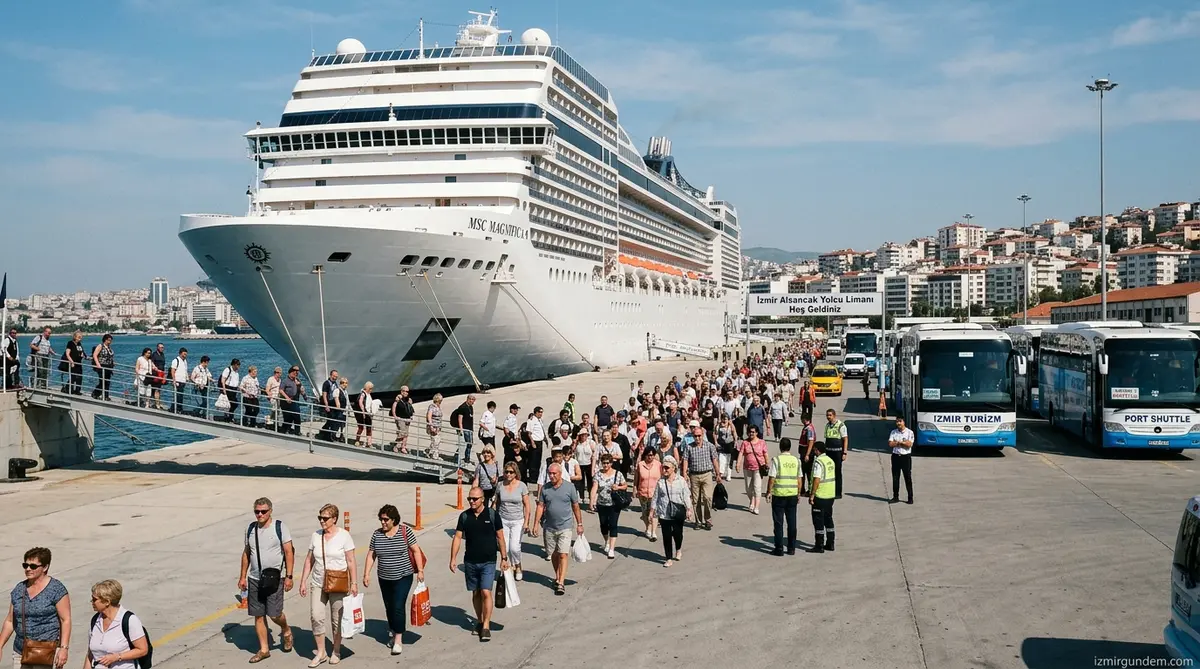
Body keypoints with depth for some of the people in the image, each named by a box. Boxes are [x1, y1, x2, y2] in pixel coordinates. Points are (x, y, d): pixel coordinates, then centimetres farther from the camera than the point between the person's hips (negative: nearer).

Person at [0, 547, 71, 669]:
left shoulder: (56, 589, -8)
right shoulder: (19, 589, 9)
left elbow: (66, 620, -10)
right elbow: (10, 621, 16)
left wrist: (64, 648, -17)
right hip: (20, 652, 6)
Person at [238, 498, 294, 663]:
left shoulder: (280, 527, -7)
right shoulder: (251, 528, 7)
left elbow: (289, 552, -7)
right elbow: (246, 553, 15)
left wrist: (289, 576, -12)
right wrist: (242, 576, 13)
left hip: (274, 578, -4)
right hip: (254, 579, 5)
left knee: (274, 614, -7)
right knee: (258, 615, 6)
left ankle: (286, 631, 24)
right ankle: (264, 649, 17)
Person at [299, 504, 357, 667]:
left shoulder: (344, 536, -6)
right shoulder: (315, 536, 4)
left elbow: (351, 561, -6)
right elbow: (309, 560, 11)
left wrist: (354, 583, -9)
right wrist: (303, 581, 7)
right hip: (318, 584, 3)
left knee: (337, 619, 6)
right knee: (316, 617, -5)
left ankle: (336, 652, 22)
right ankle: (320, 653, 8)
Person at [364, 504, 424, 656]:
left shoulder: (405, 531, -10)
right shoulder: (377, 534, 0)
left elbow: (416, 550, -6)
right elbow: (371, 555, 5)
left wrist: (420, 570, -8)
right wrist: (366, 574, 0)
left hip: (403, 577, -4)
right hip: (385, 579, 4)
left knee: (398, 606, -11)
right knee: (389, 607, 12)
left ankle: (398, 640, -7)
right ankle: (395, 634, 30)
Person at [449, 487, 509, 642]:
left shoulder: (492, 514, -6)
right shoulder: (464, 516, 1)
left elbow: (500, 537, 0)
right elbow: (457, 537, 3)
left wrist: (504, 558, 0)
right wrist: (453, 558, -5)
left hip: (488, 562, -3)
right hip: (470, 562, 3)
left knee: (486, 592, -12)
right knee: (476, 593, 12)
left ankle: (486, 627, -7)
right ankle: (479, 621, 28)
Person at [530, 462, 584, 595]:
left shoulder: (569, 487, -4)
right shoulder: (545, 488, 1)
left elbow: (575, 506, 3)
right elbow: (540, 507, 3)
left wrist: (579, 524, 5)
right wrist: (536, 525, -2)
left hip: (565, 527, -3)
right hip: (549, 527, 3)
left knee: (562, 555, -9)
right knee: (553, 555, 13)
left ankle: (561, 583, -10)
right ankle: (557, 577, 32)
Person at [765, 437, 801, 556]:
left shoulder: (776, 460, -9)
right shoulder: (796, 460, 3)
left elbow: (771, 478, -10)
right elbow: (799, 478, 6)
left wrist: (769, 492, -1)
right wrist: (799, 493, 15)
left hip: (779, 494, -3)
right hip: (793, 495, 3)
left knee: (778, 523, 4)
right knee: (792, 522, 10)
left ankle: (779, 549, 5)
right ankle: (791, 549, 15)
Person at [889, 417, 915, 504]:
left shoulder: (910, 432, -1)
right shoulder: (893, 432, 8)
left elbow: (909, 444, -14)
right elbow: (890, 444, -5)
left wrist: (897, 442, -9)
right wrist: (903, 443, -10)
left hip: (906, 457, -3)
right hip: (896, 456, 3)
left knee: (908, 478, 0)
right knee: (895, 478, 6)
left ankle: (910, 498, 6)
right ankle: (895, 497, 13)